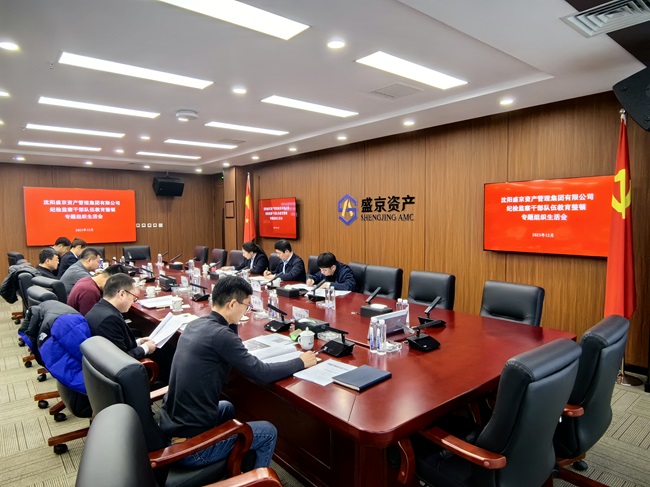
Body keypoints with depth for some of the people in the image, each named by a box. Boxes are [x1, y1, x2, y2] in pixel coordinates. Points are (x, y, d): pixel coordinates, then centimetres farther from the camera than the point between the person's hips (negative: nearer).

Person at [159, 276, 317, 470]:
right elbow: (262, 373, -16)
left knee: (227, 408, 33)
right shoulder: (220, 334, -23)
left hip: (169, 427, 9)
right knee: (269, 432, 8)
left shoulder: (194, 325, 3)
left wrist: (231, 321, 7)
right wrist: (301, 362, -3)